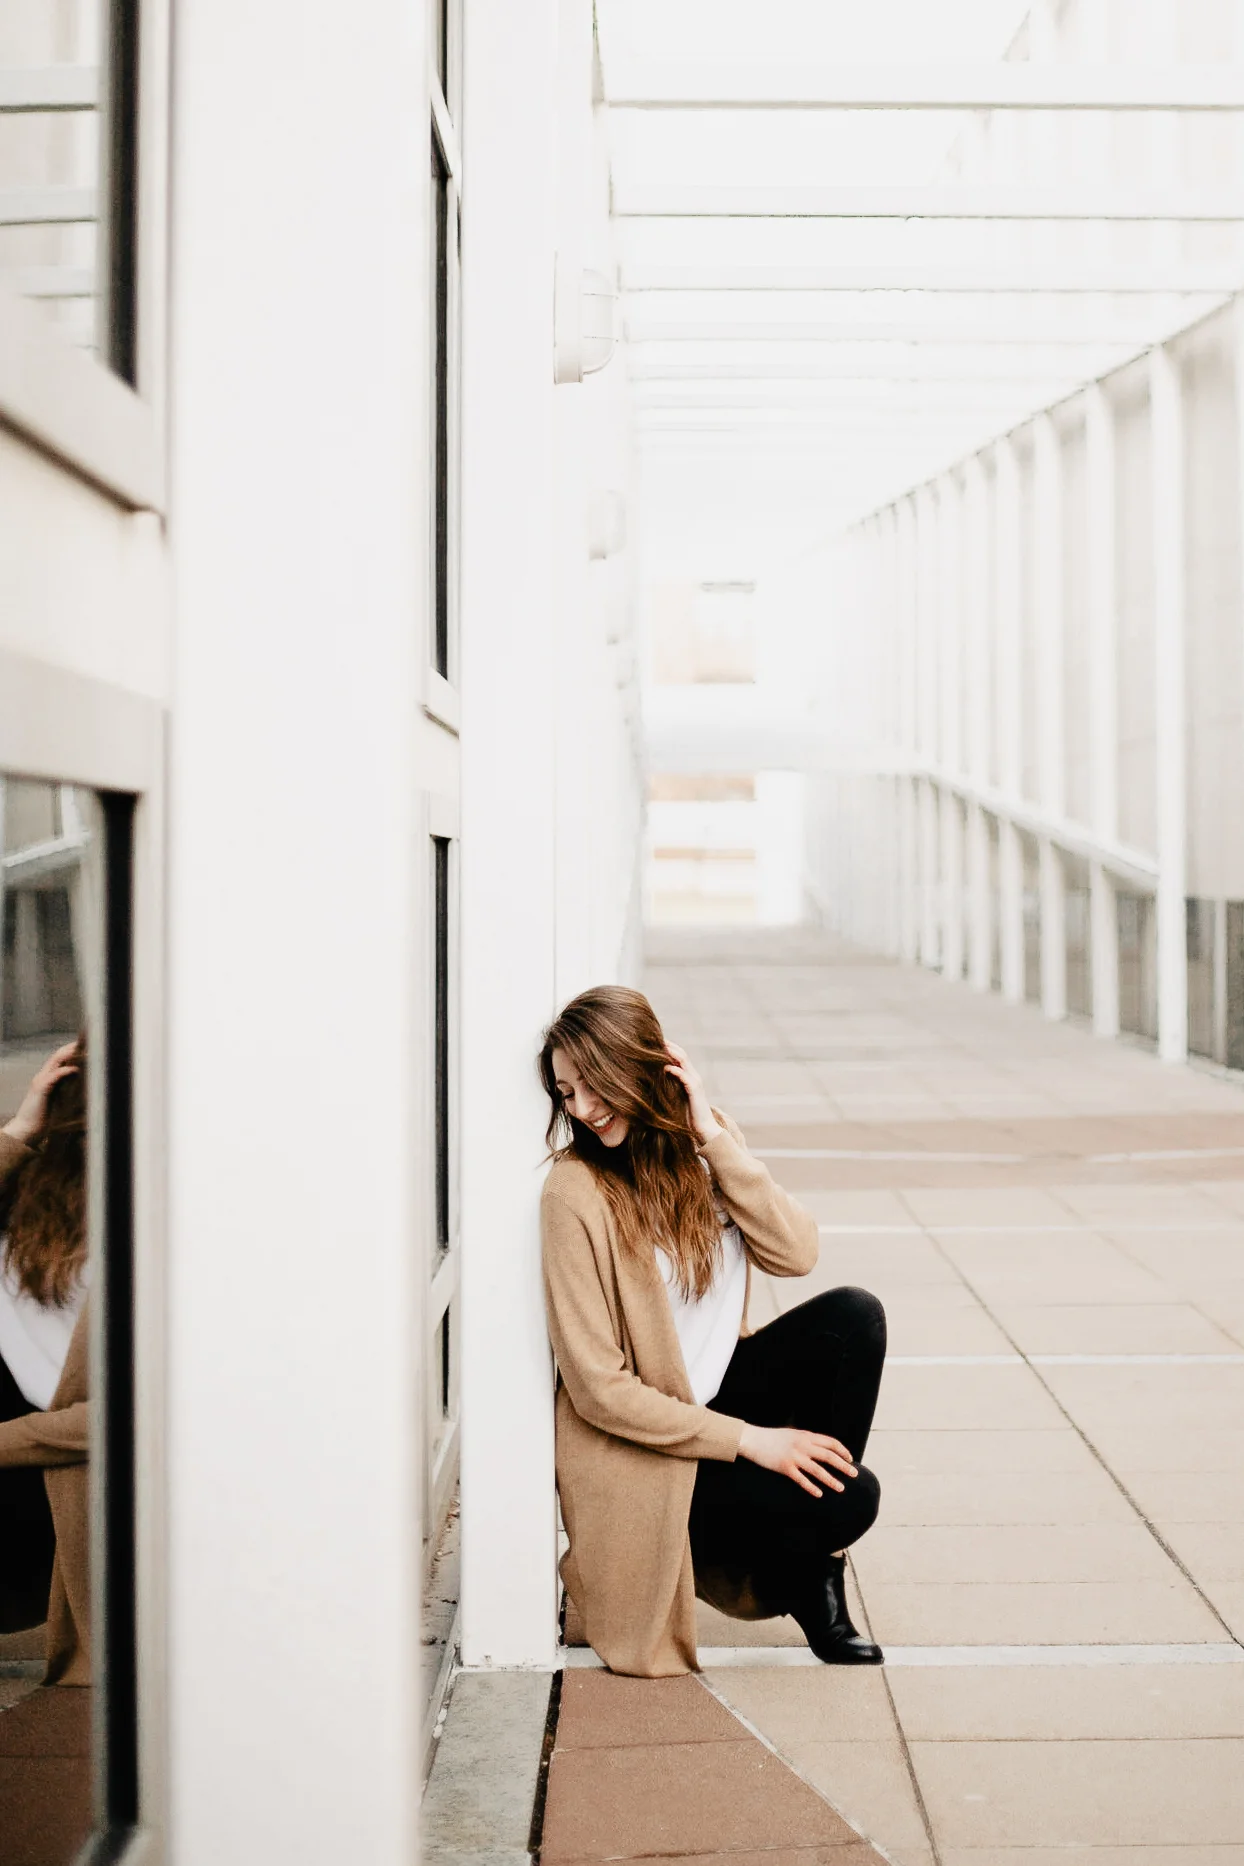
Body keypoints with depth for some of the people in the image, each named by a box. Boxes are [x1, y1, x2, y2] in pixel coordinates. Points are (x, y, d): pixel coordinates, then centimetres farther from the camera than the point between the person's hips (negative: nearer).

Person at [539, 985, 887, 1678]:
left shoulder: (702, 1146, -1)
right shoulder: (575, 1192, -19)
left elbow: (796, 1253, -13)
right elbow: (599, 1388, -19)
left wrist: (716, 1140, -19)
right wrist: (748, 1440, -19)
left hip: (717, 1393, 6)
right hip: (640, 1449, -6)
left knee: (854, 1316, -17)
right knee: (849, 1499, -22)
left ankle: (813, 1555, -2)